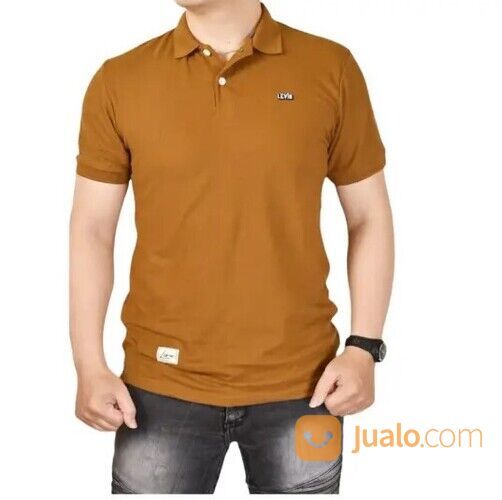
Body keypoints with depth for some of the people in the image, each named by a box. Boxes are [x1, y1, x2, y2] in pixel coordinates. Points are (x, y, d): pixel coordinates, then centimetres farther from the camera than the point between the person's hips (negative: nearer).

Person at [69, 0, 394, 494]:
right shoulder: (118, 81, -1)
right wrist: (90, 366, -3)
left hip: (299, 383, 0)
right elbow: (92, 229, 3)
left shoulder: (331, 68, -2)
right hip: (162, 388, 1)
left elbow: (369, 217, 3)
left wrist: (364, 346, -4)